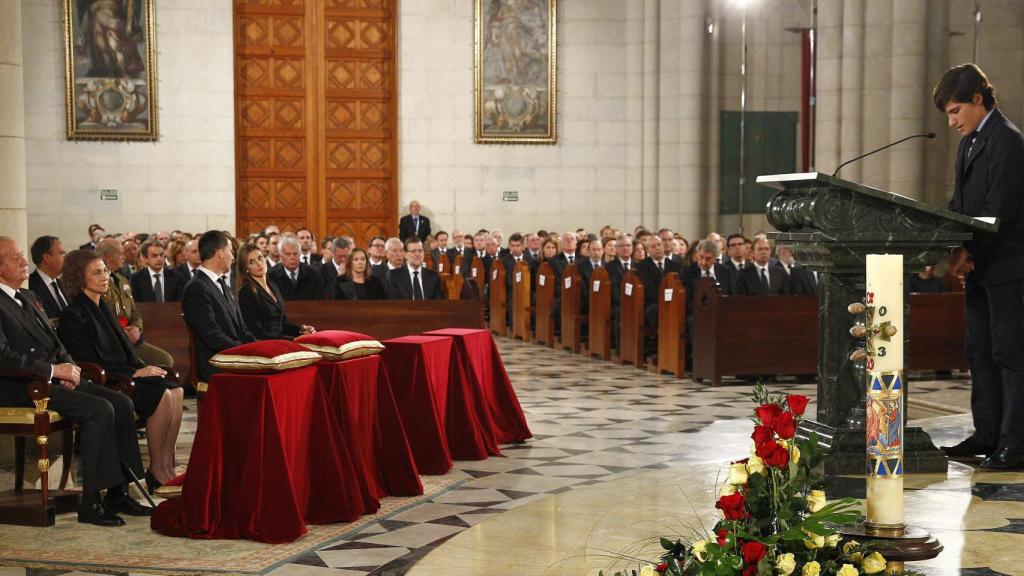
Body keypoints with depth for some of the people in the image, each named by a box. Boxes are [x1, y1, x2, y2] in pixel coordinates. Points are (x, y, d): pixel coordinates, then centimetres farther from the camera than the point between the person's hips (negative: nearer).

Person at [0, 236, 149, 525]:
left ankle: (117, 493, -3)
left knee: (121, 402, -6)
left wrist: (68, 365, 2)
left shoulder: (27, 296, 21)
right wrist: (54, 370, -19)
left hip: (52, 377, 9)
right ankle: (91, 503, -20)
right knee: (100, 409, -25)